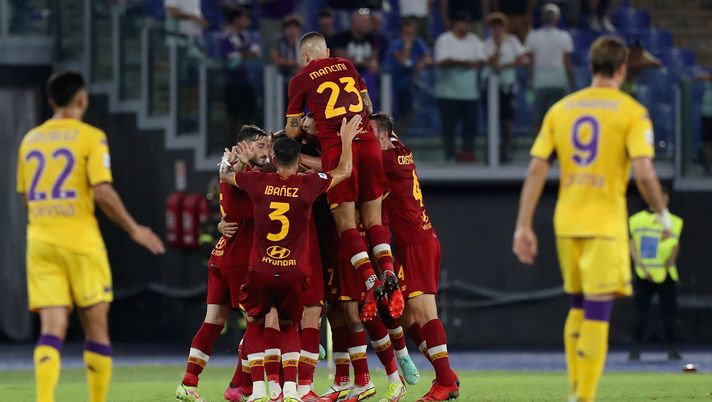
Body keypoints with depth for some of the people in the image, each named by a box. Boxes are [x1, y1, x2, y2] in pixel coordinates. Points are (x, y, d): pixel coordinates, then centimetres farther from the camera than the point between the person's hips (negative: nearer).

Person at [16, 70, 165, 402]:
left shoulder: (30, 140, 12)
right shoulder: (90, 138, -5)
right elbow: (102, 192, -13)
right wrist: (134, 230, -3)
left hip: (40, 241, 4)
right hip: (80, 242, -4)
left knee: (52, 329, -3)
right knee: (97, 328, 9)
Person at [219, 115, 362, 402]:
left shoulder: (258, 182, -2)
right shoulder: (309, 185, -4)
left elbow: (224, 174, 20)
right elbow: (344, 171, 15)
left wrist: (243, 162, 34)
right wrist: (347, 139, 25)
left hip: (260, 271, 0)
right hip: (293, 274, 0)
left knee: (254, 325, 20)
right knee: (289, 327, 21)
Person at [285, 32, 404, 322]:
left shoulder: (300, 80, 8)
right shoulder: (347, 66, 18)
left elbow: (293, 131, 9)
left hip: (336, 146, -4)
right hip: (367, 141, 4)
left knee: (346, 222, -1)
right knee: (373, 218, 8)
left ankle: (371, 282, -16)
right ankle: (389, 274, -11)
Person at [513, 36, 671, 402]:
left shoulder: (560, 109, 8)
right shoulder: (631, 112, -4)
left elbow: (536, 170, 4)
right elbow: (643, 173, -14)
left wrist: (523, 227, 5)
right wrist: (662, 214, 3)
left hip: (567, 222, 5)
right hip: (605, 224, -5)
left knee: (578, 307, 20)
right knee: (597, 312, -4)